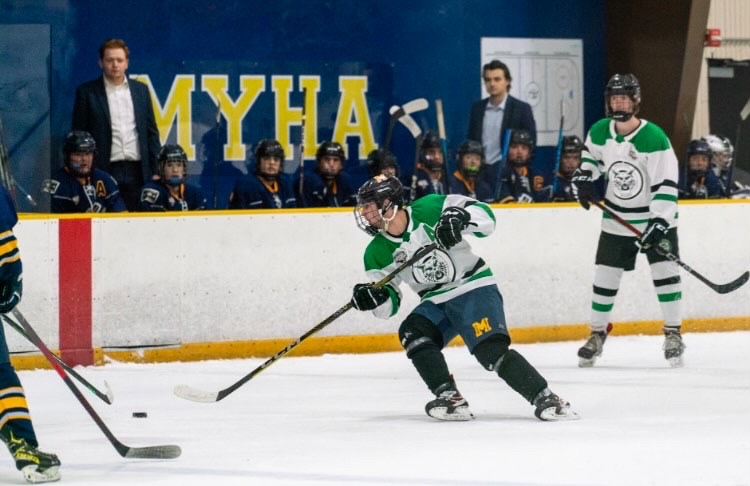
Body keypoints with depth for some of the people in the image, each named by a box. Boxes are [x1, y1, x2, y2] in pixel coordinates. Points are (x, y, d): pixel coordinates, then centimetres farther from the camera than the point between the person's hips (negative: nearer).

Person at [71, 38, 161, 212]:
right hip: (104, 171, -3)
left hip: (137, 170, 3)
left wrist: (156, 171, 9)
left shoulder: (141, 90, 13)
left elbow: (151, 132, 15)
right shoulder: (87, 92, 3)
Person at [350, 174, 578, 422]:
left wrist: (460, 218, -33)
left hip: (475, 289, -5)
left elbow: (485, 216, -13)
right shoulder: (377, 253, 0)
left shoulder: (429, 209, -14)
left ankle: (545, 398, -20)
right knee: (412, 333, -22)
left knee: (491, 350, -23)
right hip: (437, 302, 5)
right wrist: (373, 298, -16)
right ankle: (449, 397, -23)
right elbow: (389, 303, 6)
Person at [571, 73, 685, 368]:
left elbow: (666, 185, -23)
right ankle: (597, 334, 19)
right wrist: (583, 178, -1)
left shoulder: (654, 138, -21)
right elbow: (591, 156, 18)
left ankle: (673, 333, 4)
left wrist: (659, 223, -29)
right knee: (605, 277, 4)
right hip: (616, 220, 4)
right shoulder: (599, 132, -6)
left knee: (665, 273, -9)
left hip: (656, 217, -4)